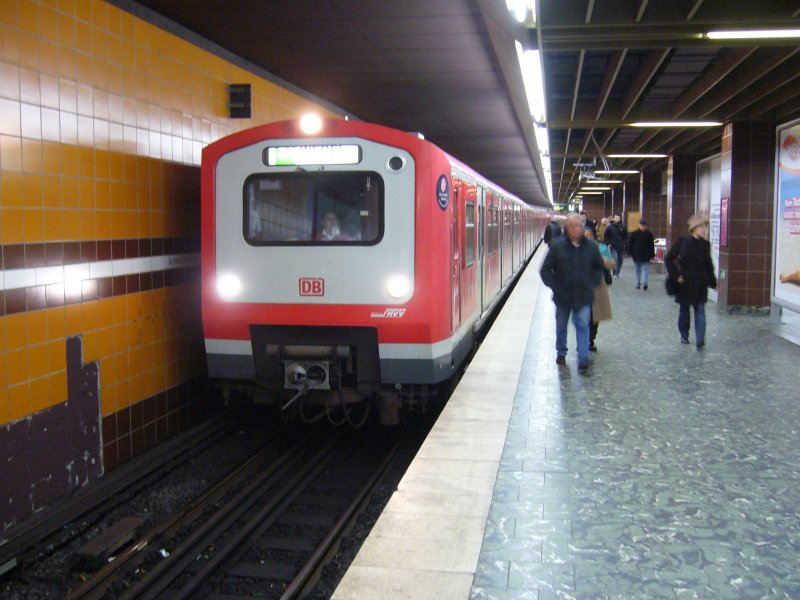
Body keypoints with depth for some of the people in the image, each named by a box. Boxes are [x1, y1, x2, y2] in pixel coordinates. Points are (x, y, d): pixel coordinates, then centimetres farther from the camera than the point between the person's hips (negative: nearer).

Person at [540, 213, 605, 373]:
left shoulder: (591, 246, -4)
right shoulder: (557, 246, -10)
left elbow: (599, 267, 12)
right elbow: (545, 270, -5)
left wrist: (592, 283, 1)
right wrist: (555, 287, -11)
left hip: (583, 296, 0)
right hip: (563, 296, 0)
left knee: (582, 326, -5)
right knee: (561, 326, 16)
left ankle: (583, 360, -4)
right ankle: (561, 353, 37)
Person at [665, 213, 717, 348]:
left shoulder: (705, 244, 3)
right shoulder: (683, 242, -7)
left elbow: (709, 265, 12)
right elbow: (669, 259, -4)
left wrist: (713, 282, 10)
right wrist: (676, 275, -10)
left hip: (701, 284, 2)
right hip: (686, 283, -2)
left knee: (700, 310, -6)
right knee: (685, 310, 12)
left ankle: (700, 339, -12)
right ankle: (684, 336, 28)